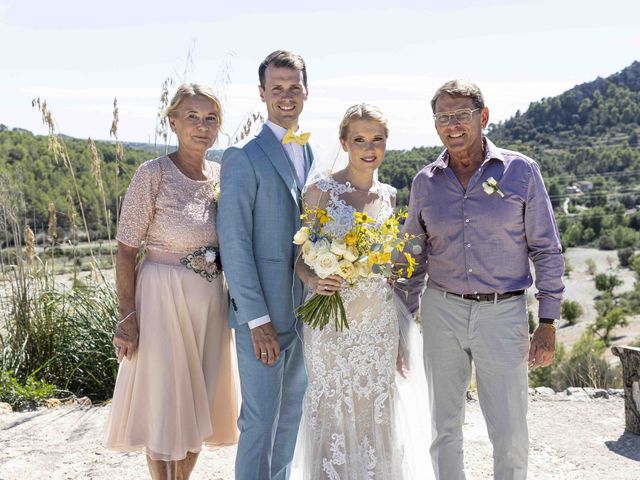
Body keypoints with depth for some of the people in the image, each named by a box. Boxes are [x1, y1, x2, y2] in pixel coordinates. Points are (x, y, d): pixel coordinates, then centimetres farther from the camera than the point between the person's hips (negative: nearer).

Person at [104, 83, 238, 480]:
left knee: (199, 404, 16)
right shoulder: (153, 175, -12)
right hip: (164, 299, -6)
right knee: (164, 406, 5)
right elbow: (126, 250, -11)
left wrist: (234, 298, 9)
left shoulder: (222, 175, 5)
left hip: (212, 301, 6)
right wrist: (128, 316, -13)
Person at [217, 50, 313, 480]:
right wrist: (257, 320, -16)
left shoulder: (312, 155, 11)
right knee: (261, 419, 0)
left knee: (292, 413, 18)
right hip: (263, 313, -6)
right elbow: (234, 243, -13)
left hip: (306, 309, 7)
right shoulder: (245, 158, -9)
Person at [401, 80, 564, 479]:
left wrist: (548, 323, -6)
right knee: (445, 427, 13)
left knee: (510, 434, 2)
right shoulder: (425, 182, 5)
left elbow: (547, 250, -1)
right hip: (442, 311, 3)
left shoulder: (521, 171, -2)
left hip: (503, 312, -2)